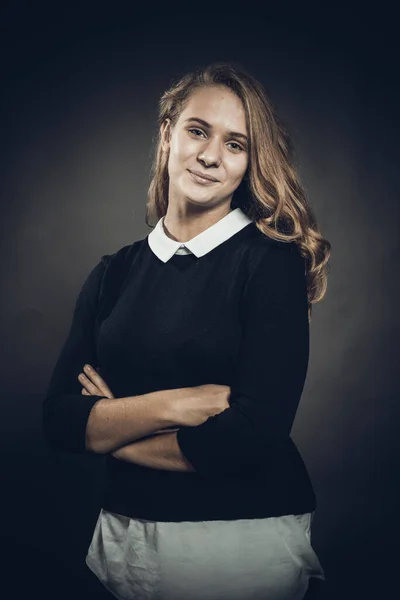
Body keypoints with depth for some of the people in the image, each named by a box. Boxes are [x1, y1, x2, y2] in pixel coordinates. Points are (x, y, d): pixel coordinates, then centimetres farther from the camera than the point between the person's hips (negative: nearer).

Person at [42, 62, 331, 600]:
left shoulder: (271, 263, -10)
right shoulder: (114, 273, 3)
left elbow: (255, 434, -20)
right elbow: (59, 420, -4)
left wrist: (112, 429, -9)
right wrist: (174, 404, -19)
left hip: (244, 536, -4)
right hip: (121, 534, 4)